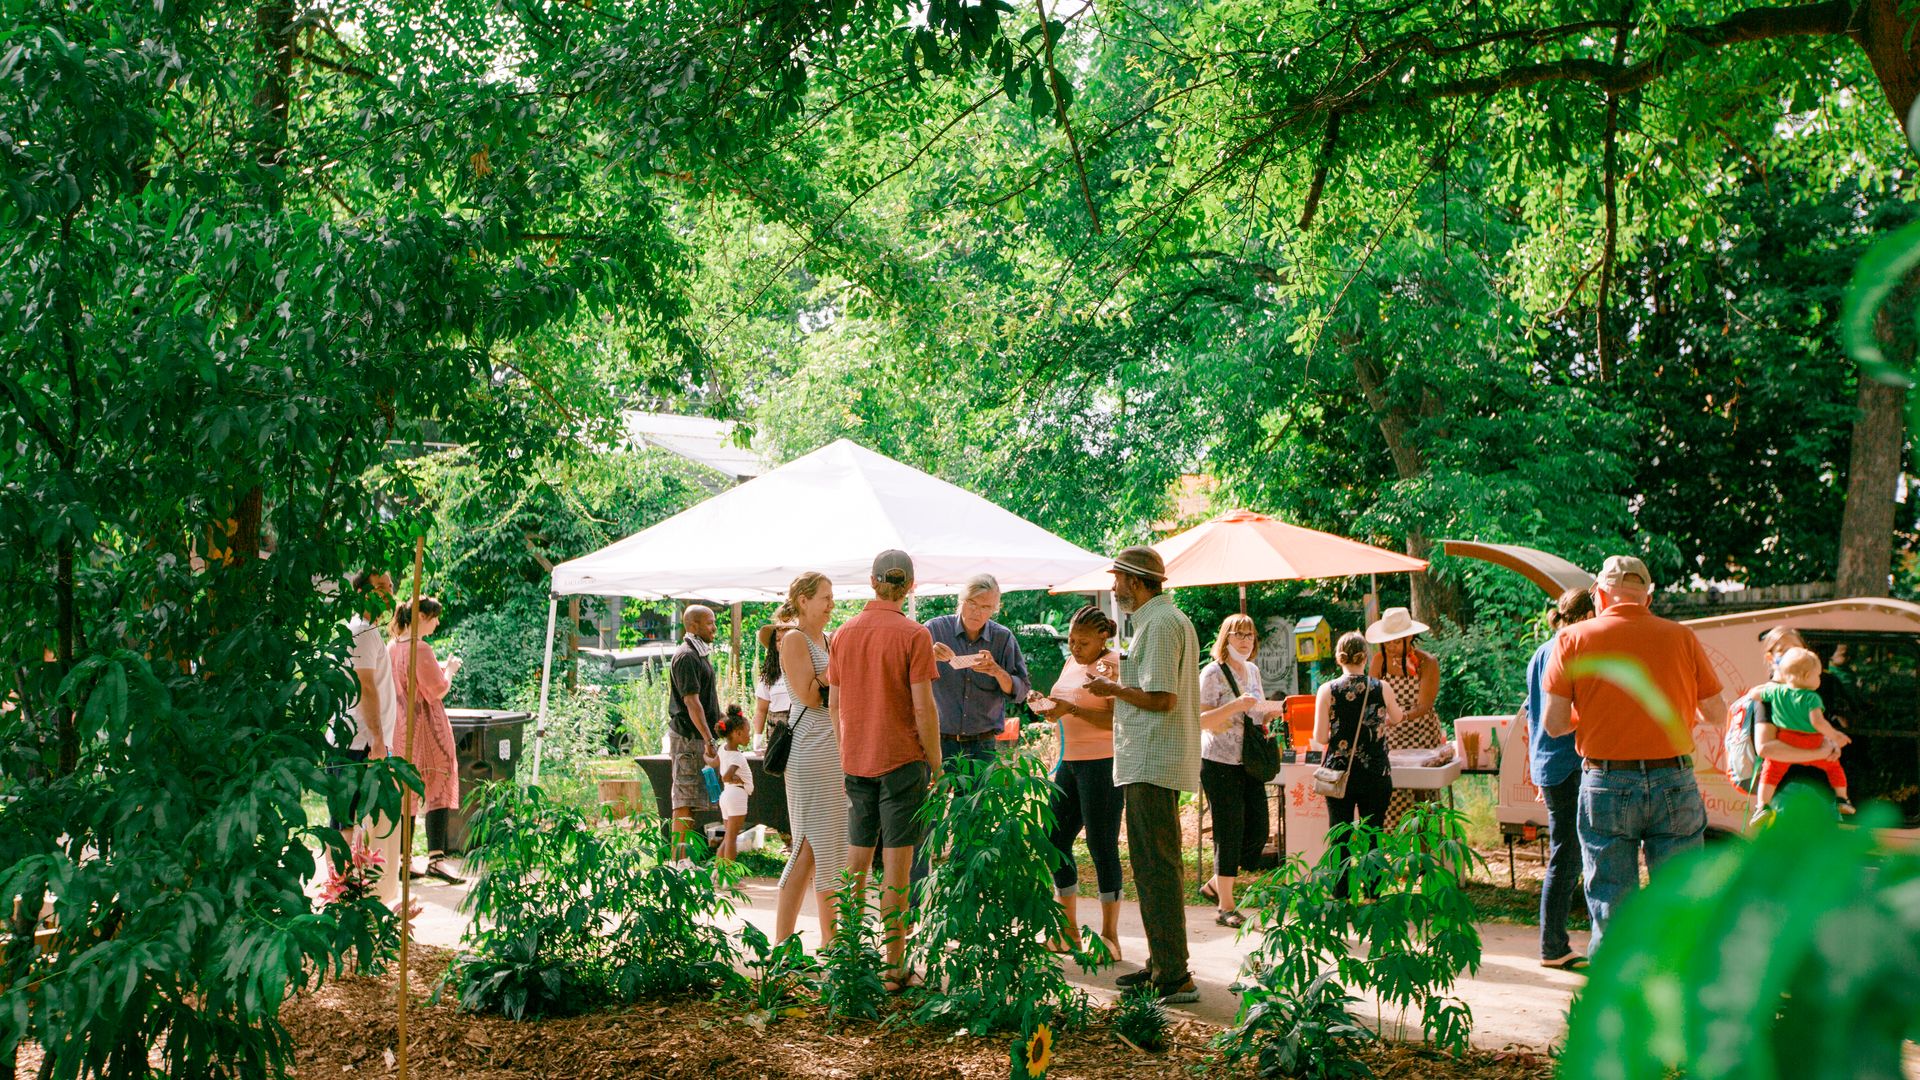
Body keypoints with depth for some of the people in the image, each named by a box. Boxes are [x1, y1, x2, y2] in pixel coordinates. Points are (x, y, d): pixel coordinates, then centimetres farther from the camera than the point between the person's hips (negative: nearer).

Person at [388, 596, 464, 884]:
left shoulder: (392, 647, 10)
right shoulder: (421, 649, -16)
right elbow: (437, 691, -13)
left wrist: (438, 669, 17)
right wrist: (449, 670, 3)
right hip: (426, 726, -8)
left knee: (405, 793, 11)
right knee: (439, 790, -6)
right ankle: (436, 857, -13)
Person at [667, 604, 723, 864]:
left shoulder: (698, 655, 18)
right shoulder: (686, 657, -14)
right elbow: (691, 702, -21)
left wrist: (709, 738, 22)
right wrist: (708, 740, -24)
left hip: (696, 736, 10)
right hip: (689, 736, -10)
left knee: (689, 801, 11)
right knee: (685, 802, -8)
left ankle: (682, 859, 14)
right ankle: (679, 861, -7)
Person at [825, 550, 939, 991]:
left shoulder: (844, 633, 6)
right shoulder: (913, 635, -10)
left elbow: (834, 702, 10)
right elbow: (923, 706, -13)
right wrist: (935, 761, -3)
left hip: (856, 761, 5)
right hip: (902, 758, -5)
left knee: (856, 856, 13)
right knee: (896, 861, -1)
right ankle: (894, 967, 2)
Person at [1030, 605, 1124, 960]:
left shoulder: (1115, 664, -10)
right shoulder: (1071, 663, 15)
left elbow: (1117, 721, -19)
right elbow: (1059, 714, 24)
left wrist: (1071, 709, -25)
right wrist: (1044, 705, 2)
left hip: (1102, 763, -8)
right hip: (1069, 761, 9)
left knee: (1102, 847, -5)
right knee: (1056, 842, 8)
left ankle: (1109, 936, 5)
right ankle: (1069, 931, 19)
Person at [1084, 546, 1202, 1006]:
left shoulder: (1161, 623, -15)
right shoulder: (1166, 619, 19)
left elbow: (1161, 698, -22)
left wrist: (1113, 688, -9)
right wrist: (1118, 687, 18)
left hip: (1153, 763, -11)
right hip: (1154, 763, 11)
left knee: (1156, 869, -9)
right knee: (1152, 866, 16)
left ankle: (1174, 977, -7)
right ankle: (1162, 964, 23)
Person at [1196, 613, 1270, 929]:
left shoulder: (1253, 671, 13)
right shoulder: (1212, 673, -10)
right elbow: (1201, 721, -16)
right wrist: (1234, 706, -26)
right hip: (1220, 764, -7)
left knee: (1258, 832, 6)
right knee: (1229, 833, -5)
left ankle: (1215, 886, 23)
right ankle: (1226, 907, 5)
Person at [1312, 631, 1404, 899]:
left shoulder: (1327, 690, -8)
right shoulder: (1382, 688, -5)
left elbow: (1320, 737, -9)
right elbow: (1397, 720, 15)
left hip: (1338, 775, 0)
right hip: (1376, 776, 0)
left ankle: (1341, 899, 10)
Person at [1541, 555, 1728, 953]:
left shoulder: (1574, 639, -1)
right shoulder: (1682, 637, 2)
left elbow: (1554, 723, -4)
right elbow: (1716, 711, 9)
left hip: (1606, 785, -1)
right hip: (1674, 783, 1)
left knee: (1611, 910, 6)